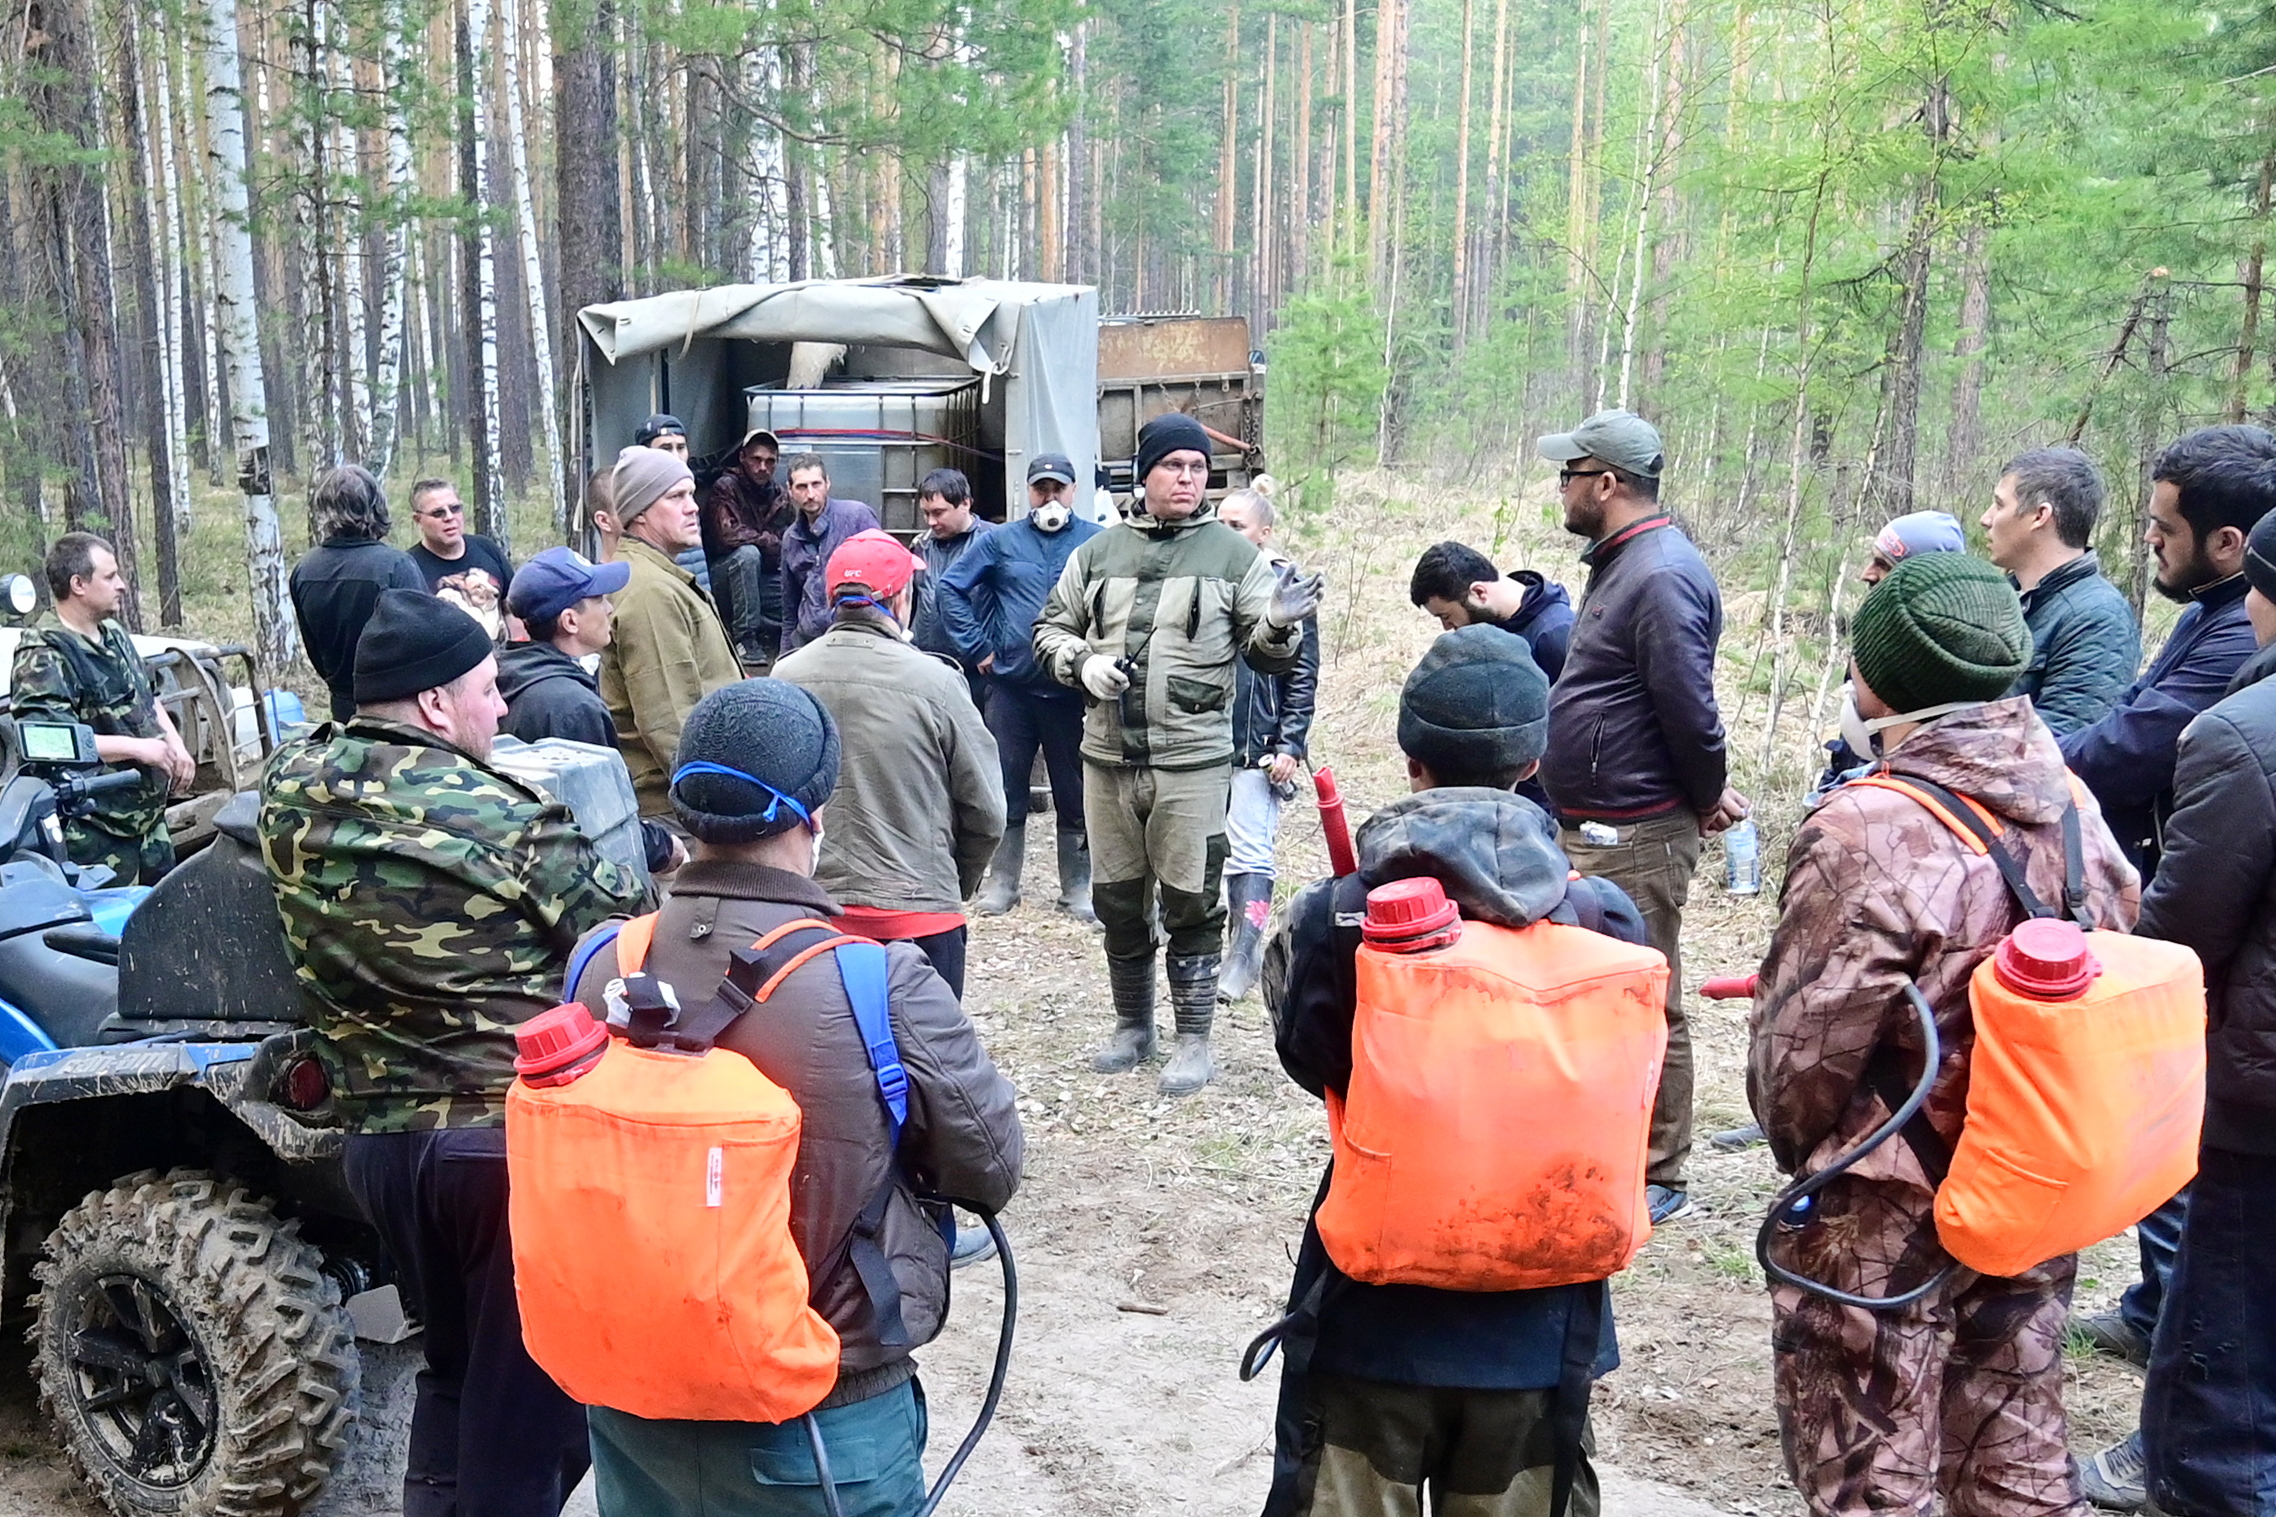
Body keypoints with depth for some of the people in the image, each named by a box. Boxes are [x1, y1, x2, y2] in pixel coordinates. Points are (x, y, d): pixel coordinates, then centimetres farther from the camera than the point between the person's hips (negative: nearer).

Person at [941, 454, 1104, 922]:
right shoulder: (1001, 540, 6)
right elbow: (951, 588, 7)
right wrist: (976, 648, 2)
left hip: (1072, 690, -1)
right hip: (1010, 686, 1)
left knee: (1075, 794, 7)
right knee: (1005, 789, 8)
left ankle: (1077, 889, 18)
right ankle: (1001, 883, 21)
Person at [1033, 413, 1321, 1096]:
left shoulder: (1233, 552, 0)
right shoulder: (1098, 552, 7)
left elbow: (1265, 654, 2)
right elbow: (1051, 628, 15)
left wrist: (1278, 624, -20)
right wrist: (1083, 664, -5)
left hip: (1193, 762, -3)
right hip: (1108, 757, 3)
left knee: (1191, 906, 2)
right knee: (1117, 902, 15)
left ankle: (1194, 1040, 16)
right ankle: (1132, 1026, 32)